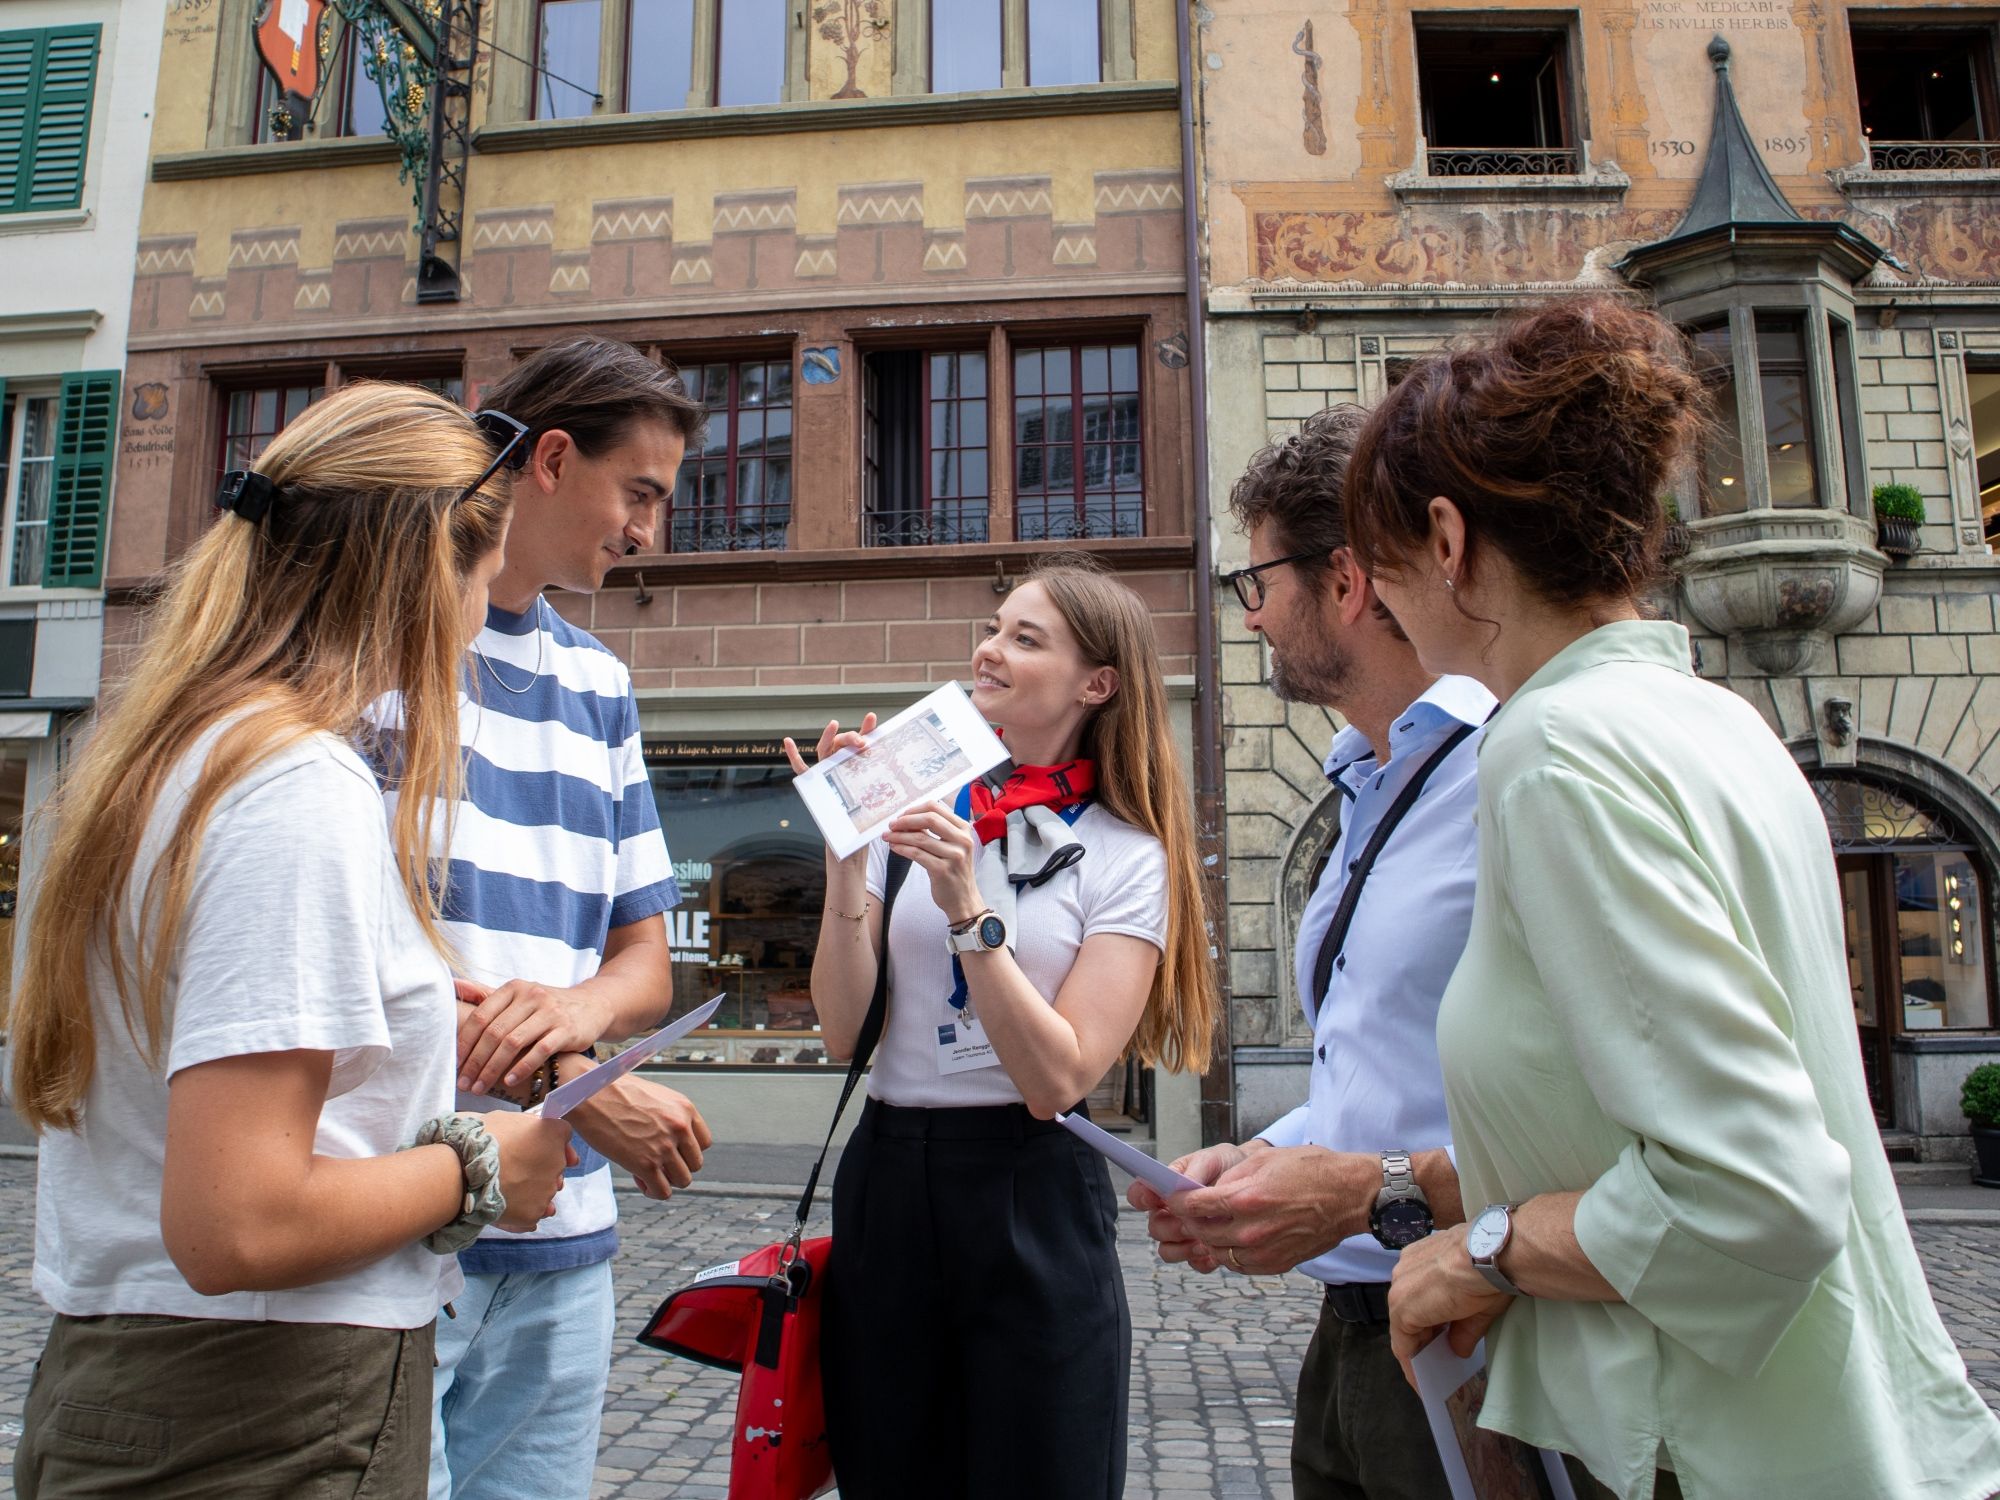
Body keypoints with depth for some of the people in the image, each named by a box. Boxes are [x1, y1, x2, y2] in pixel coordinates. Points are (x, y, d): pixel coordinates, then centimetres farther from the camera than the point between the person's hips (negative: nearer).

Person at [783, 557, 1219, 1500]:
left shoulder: (1126, 857, -4)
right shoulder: (912, 814, 3)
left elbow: (1056, 1080, -14)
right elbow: (841, 1032, -3)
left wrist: (969, 909, -22)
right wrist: (845, 855, -13)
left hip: (1031, 1200, -3)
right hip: (884, 1181, 3)